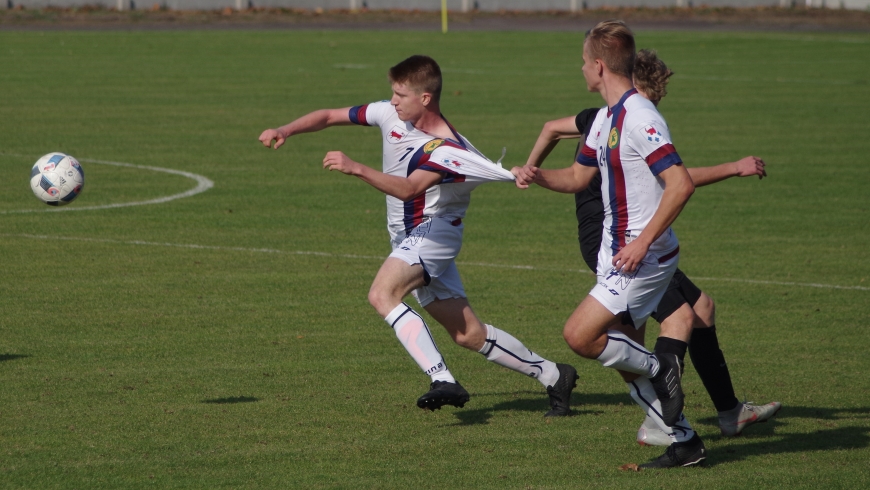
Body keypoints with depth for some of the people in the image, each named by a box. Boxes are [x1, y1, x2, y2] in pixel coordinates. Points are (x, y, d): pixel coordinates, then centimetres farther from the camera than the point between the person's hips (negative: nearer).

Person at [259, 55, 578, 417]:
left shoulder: (447, 149, -23)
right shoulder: (390, 115, -2)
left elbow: (409, 189, -39)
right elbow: (329, 116, 6)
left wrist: (355, 169, -47)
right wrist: (286, 130, -8)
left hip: (434, 231, -8)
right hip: (409, 237, 8)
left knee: (383, 295, -31)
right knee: (468, 334, 8)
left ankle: (443, 381, -37)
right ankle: (553, 376, 19)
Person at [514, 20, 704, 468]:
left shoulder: (640, 118, -18)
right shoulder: (605, 118, 13)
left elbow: (681, 184, -25)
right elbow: (578, 176, 25)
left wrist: (643, 241, -26)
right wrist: (537, 176, 5)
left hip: (642, 257, -10)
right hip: (616, 255, 10)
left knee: (579, 336, -17)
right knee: (607, 347, 10)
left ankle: (660, 369, 2)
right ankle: (684, 441, 15)